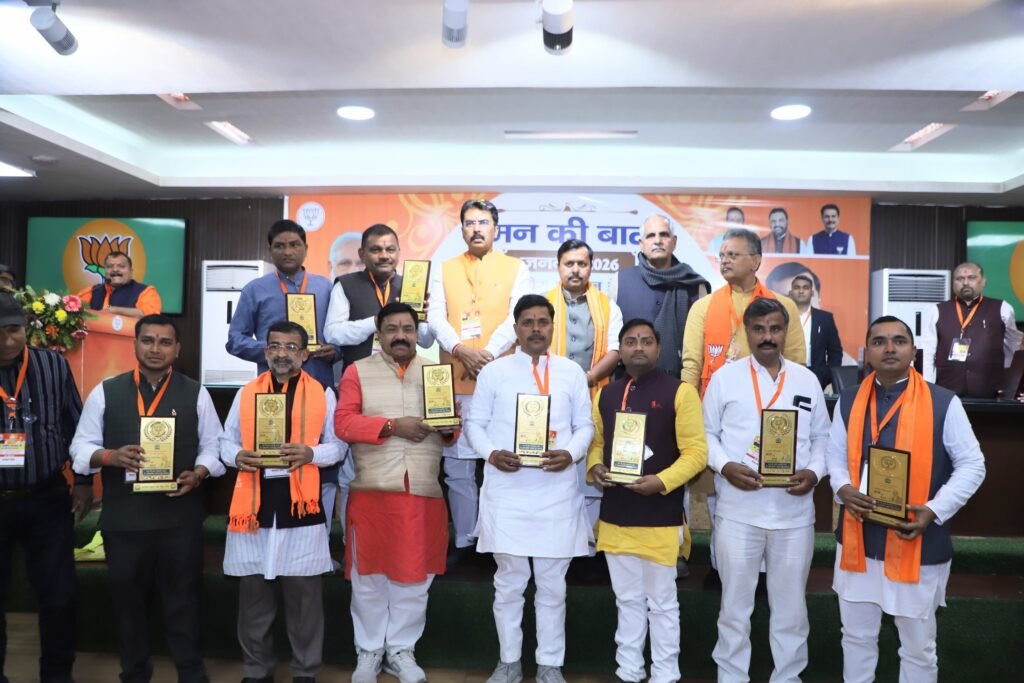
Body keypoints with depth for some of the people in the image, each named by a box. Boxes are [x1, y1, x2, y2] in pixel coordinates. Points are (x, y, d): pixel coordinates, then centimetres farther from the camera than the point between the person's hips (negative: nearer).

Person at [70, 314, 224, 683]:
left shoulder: (195, 393, 3)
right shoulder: (105, 392, 4)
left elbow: (213, 445, 5)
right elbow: (81, 446, 5)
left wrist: (197, 474, -13)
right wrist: (110, 457, -15)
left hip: (180, 516, -1)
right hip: (123, 516, 1)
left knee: (182, 598, 8)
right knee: (128, 599, 15)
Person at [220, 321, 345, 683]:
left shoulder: (323, 394, 4)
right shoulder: (246, 393, 9)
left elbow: (338, 445, 4)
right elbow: (226, 440, 12)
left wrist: (311, 454, -16)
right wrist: (237, 456, -10)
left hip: (300, 501, -2)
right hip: (253, 501, 2)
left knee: (304, 592, 6)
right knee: (253, 591, 11)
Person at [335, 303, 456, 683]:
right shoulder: (358, 371, 5)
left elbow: (450, 433, 14)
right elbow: (343, 423, -6)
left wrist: (449, 427, -10)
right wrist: (392, 426, -16)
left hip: (423, 492, 2)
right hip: (372, 491, -2)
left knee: (415, 574, 8)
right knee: (369, 573, 7)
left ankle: (401, 650, 24)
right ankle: (368, 650, 24)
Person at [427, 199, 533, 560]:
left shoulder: (516, 268, 7)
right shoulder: (445, 270, 13)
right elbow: (436, 318, 2)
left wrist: (488, 354, -16)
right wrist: (461, 350, -15)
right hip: (456, 382, 2)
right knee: (457, 468, 6)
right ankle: (463, 541, 19)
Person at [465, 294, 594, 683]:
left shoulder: (572, 372, 7)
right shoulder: (493, 372, 4)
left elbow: (585, 424, 8)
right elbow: (474, 423, 5)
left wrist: (571, 453, -10)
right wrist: (491, 453, -13)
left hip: (557, 492, 1)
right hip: (506, 491, -1)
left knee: (552, 585, 10)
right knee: (509, 582, 9)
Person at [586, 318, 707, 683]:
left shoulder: (679, 391, -7)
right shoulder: (605, 394, 9)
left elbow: (696, 451, -10)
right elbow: (596, 441, 16)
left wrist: (661, 481, -23)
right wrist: (594, 467, -5)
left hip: (661, 517, -4)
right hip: (614, 515, 5)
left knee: (661, 602, 9)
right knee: (627, 599, 17)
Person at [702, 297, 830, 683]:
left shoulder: (807, 380, 7)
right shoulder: (724, 378, 0)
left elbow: (822, 438, 11)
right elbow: (706, 434, 2)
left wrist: (814, 472, -7)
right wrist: (725, 466, -15)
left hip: (795, 510, 2)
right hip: (737, 510, -2)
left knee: (790, 603, 14)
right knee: (735, 601, 11)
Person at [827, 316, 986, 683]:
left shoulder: (943, 403, -8)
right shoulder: (849, 401, 3)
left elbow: (972, 465, -4)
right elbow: (835, 456, 10)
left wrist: (935, 510, -17)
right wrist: (843, 489, -11)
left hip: (918, 545, -3)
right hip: (858, 541, 3)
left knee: (918, 647, 15)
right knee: (856, 636, 18)